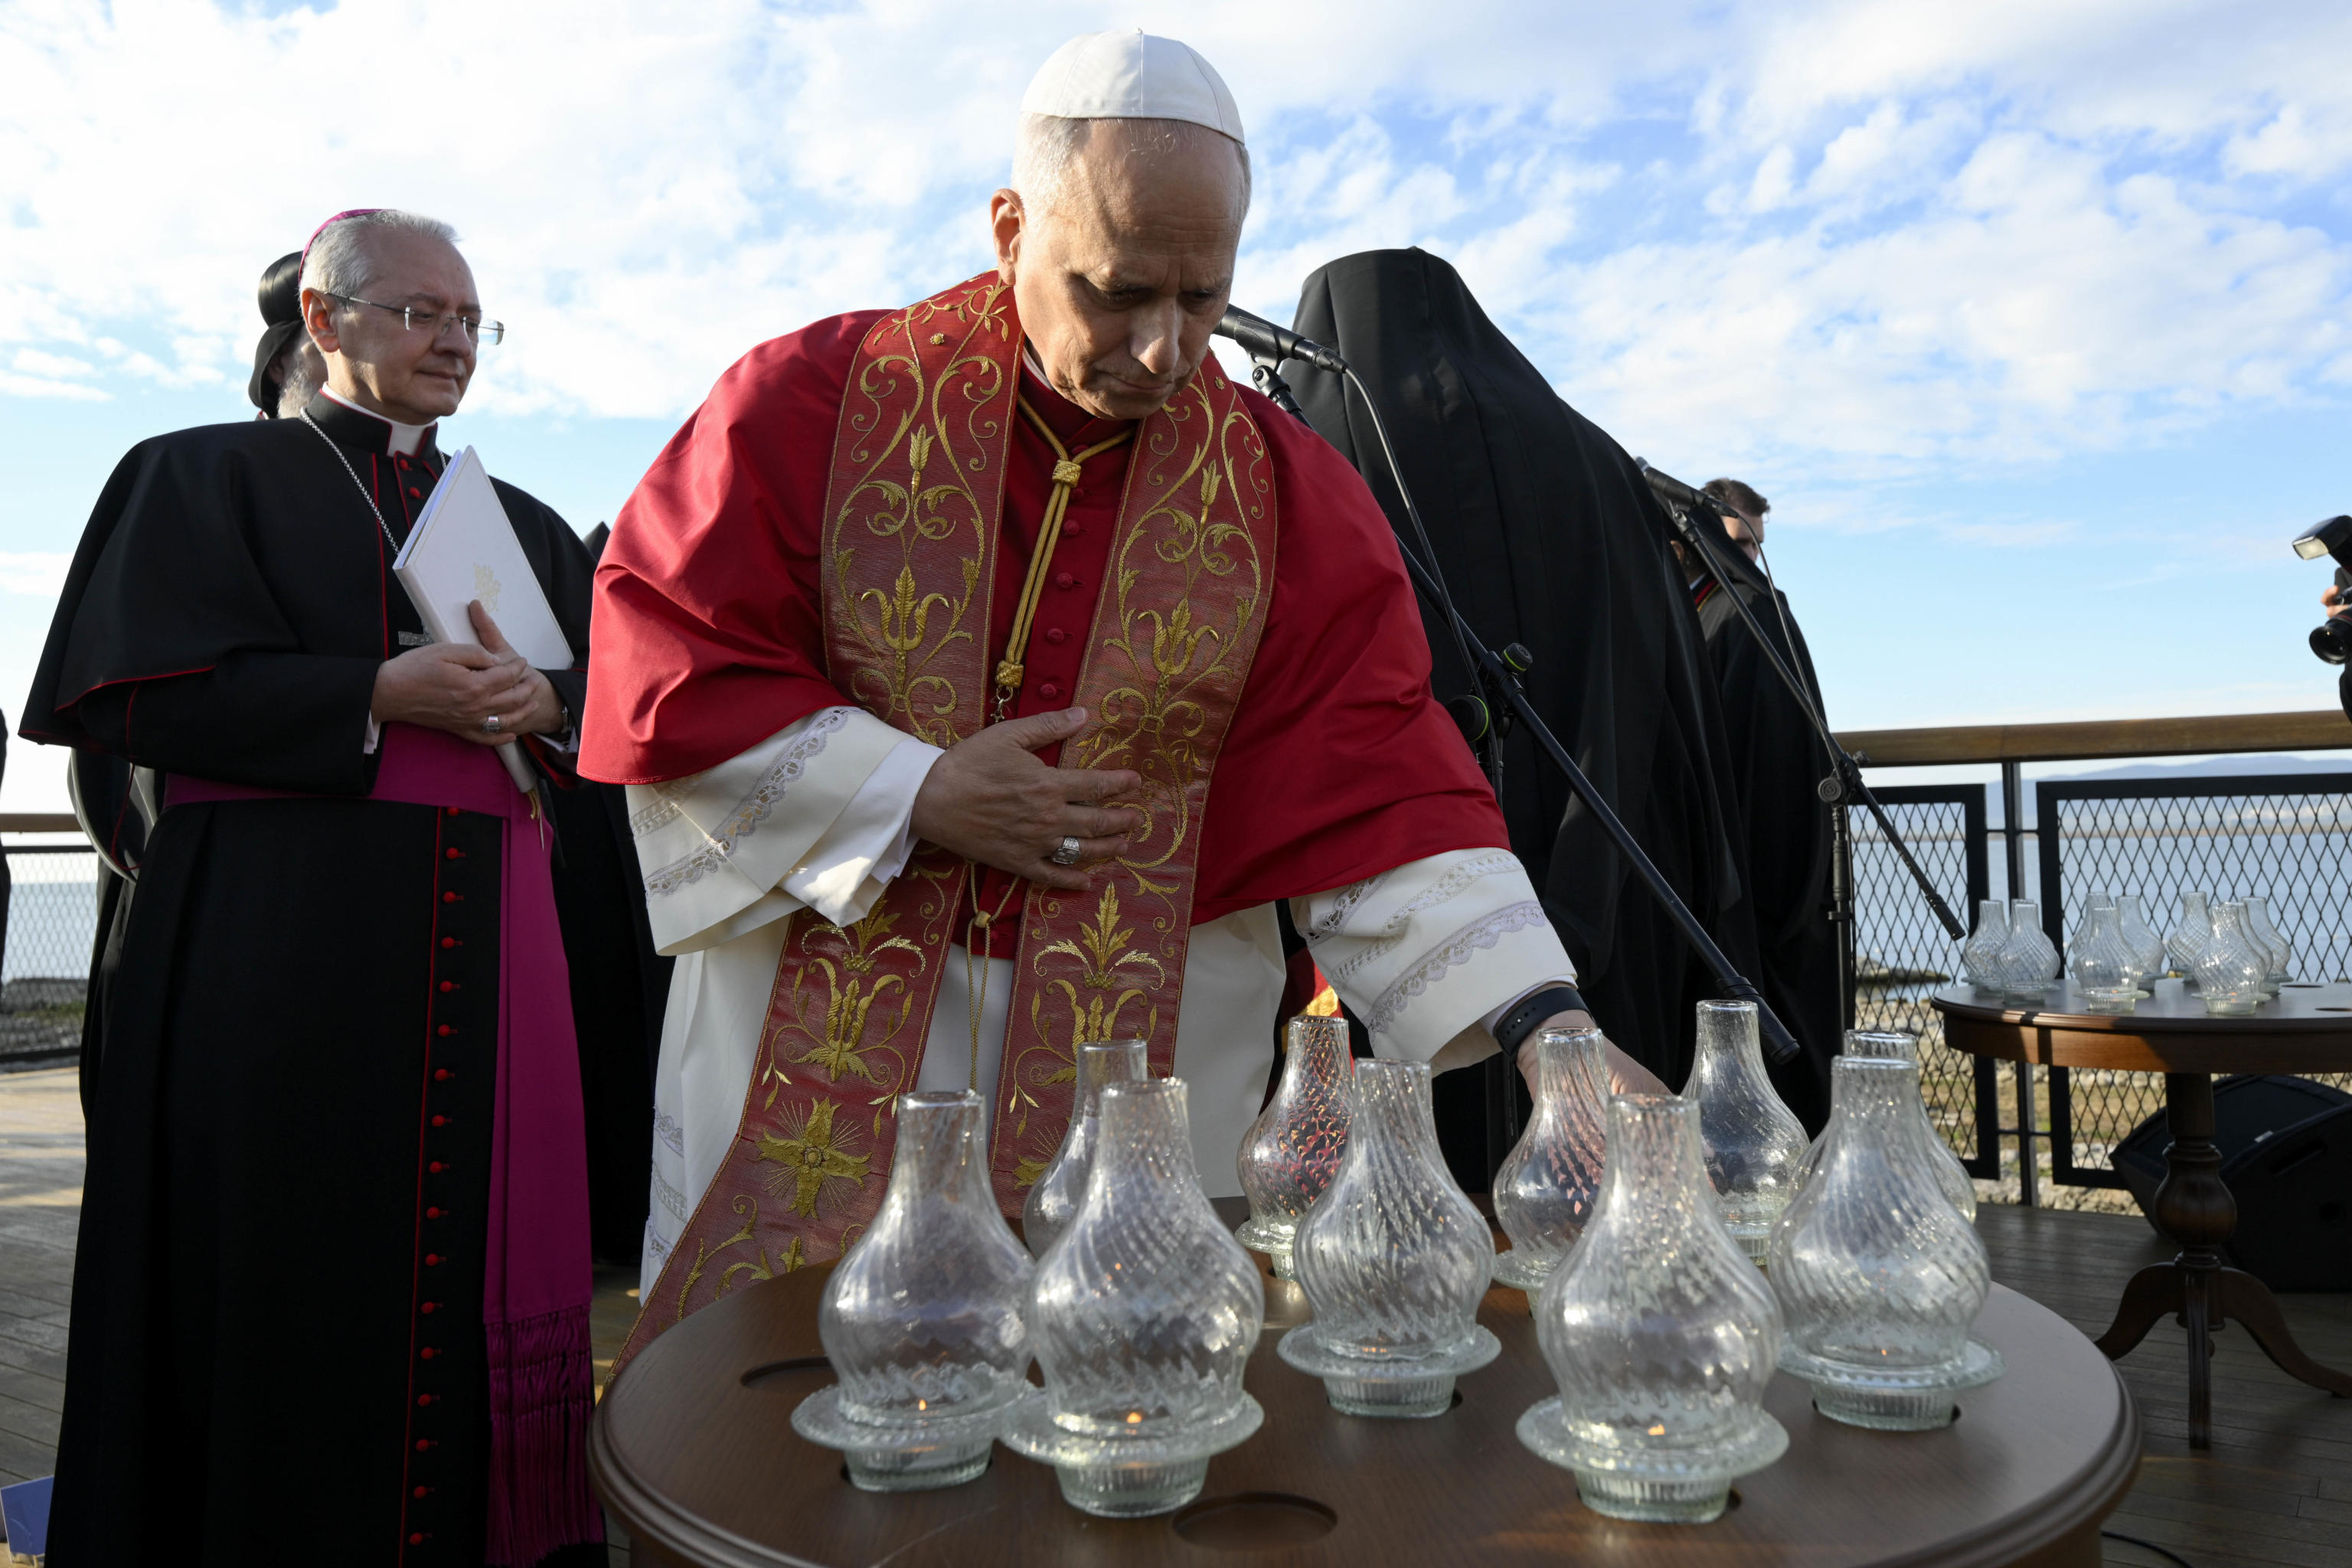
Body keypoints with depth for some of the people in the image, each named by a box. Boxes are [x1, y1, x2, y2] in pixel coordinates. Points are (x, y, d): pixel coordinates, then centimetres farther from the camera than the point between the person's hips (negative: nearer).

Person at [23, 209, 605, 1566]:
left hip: (483, 942, 4)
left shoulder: (522, 524, 19)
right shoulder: (210, 476, 7)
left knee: (473, 1256, 4)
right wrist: (377, 697, -14)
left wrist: (540, 703, -9)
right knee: (294, 1276, -1)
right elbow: (142, 692, -5)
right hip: (281, 933, -3)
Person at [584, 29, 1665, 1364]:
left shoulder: (1286, 495, -1)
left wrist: (1551, 1029, -19)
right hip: (815, 1043, 0)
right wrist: (915, 797, -12)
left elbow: (1387, 791, -7)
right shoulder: (817, 401, -3)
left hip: (1145, 1058, 1)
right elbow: (662, 665, -4)